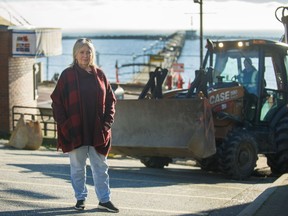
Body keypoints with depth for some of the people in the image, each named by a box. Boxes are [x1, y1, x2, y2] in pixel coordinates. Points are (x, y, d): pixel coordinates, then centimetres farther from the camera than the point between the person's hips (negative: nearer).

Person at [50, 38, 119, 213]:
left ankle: (104, 199, 14)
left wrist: (107, 122, -1)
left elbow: (110, 100, 10)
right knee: (78, 167, 8)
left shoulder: (100, 75, 6)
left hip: (97, 131, 2)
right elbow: (57, 101, -2)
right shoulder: (67, 75, -2)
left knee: (101, 166, 6)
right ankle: (81, 198, 21)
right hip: (75, 131, -2)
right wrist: (64, 125, -9)